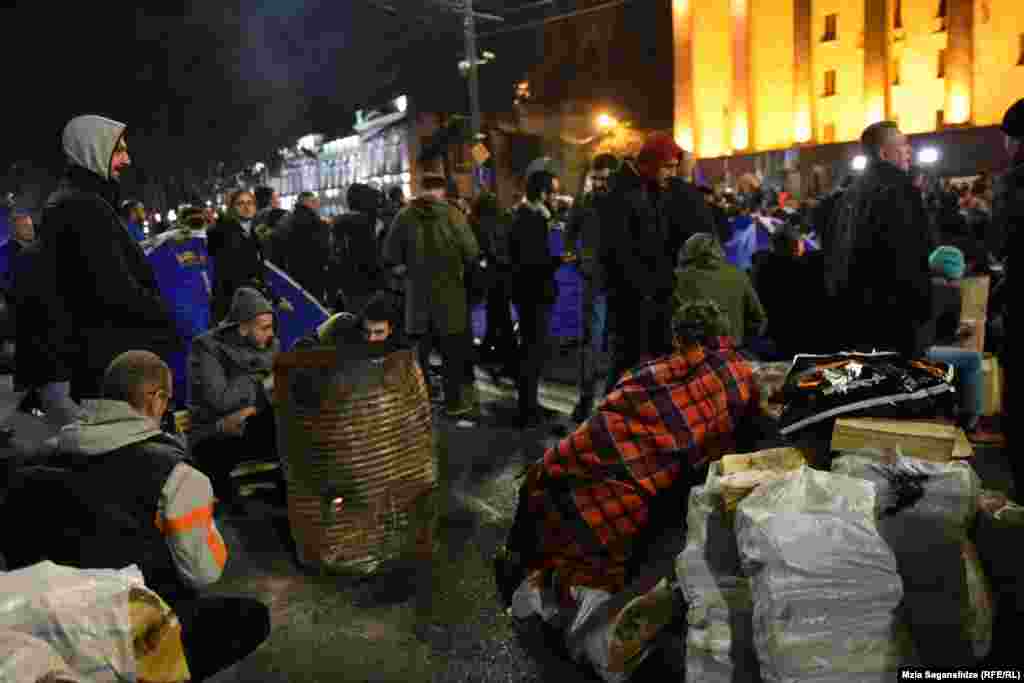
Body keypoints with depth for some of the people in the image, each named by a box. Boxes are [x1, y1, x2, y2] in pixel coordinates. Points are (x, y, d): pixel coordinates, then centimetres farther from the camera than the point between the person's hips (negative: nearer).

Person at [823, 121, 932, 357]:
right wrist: (921, 308, -10)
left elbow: (832, 252, 19)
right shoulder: (897, 190, -13)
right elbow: (909, 260, -19)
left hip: (849, 311, 9)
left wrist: (839, 299, 23)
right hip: (889, 315, -9)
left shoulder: (851, 193, 15)